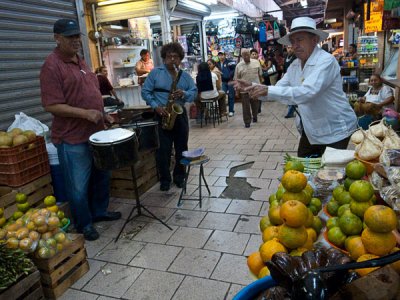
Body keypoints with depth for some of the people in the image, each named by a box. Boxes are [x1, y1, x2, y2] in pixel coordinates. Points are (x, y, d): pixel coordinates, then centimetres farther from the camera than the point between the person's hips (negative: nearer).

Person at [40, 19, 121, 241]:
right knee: (79, 186, 6)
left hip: (96, 132, 9)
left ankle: (99, 211, 39)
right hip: (72, 139, -9)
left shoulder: (80, 61, 12)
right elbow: (51, 105, -21)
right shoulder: (52, 66, -15)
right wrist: (86, 113, -26)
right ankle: (84, 224, 24)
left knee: (102, 176, 20)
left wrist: (104, 115, 12)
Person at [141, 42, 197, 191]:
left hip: (180, 115, 3)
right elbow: (145, 91, -1)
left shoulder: (185, 76, 10)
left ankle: (179, 176, 24)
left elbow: (194, 92, 2)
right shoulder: (155, 72, 2)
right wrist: (155, 105, -15)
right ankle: (165, 179, 13)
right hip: (162, 115, -3)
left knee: (181, 148, 8)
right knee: (163, 150, -1)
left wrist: (184, 94, -20)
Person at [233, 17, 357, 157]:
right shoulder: (295, 65, 3)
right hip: (310, 130, 7)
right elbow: (278, 89, 2)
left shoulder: (326, 61, -22)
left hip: (335, 130, -7)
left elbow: (306, 92, -35)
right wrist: (251, 86, -13)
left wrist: (268, 90, -39)